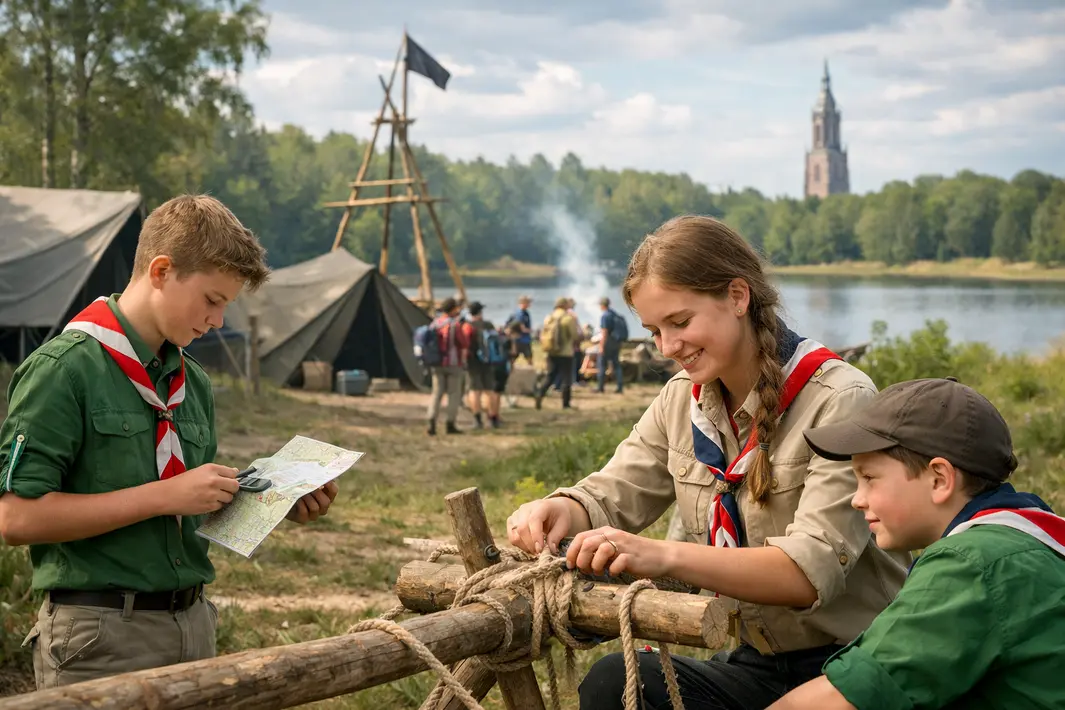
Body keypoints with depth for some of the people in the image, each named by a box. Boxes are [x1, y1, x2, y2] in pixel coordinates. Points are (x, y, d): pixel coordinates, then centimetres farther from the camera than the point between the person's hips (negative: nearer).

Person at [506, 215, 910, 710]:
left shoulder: (840, 400, -14)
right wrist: (560, 511, -17)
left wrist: (663, 556, -34)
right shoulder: (683, 399, 8)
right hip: (757, 664, 5)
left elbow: (811, 570, -22)